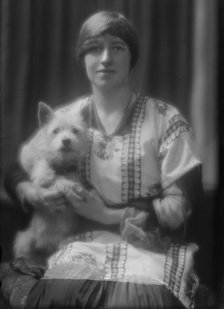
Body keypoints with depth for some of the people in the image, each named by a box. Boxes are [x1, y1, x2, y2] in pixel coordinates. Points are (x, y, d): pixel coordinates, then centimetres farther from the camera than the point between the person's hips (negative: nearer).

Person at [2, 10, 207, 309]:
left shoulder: (165, 119, 3)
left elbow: (178, 208, 1)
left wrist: (110, 214, -9)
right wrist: (36, 194, -6)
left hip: (148, 246, -1)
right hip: (83, 244, 1)